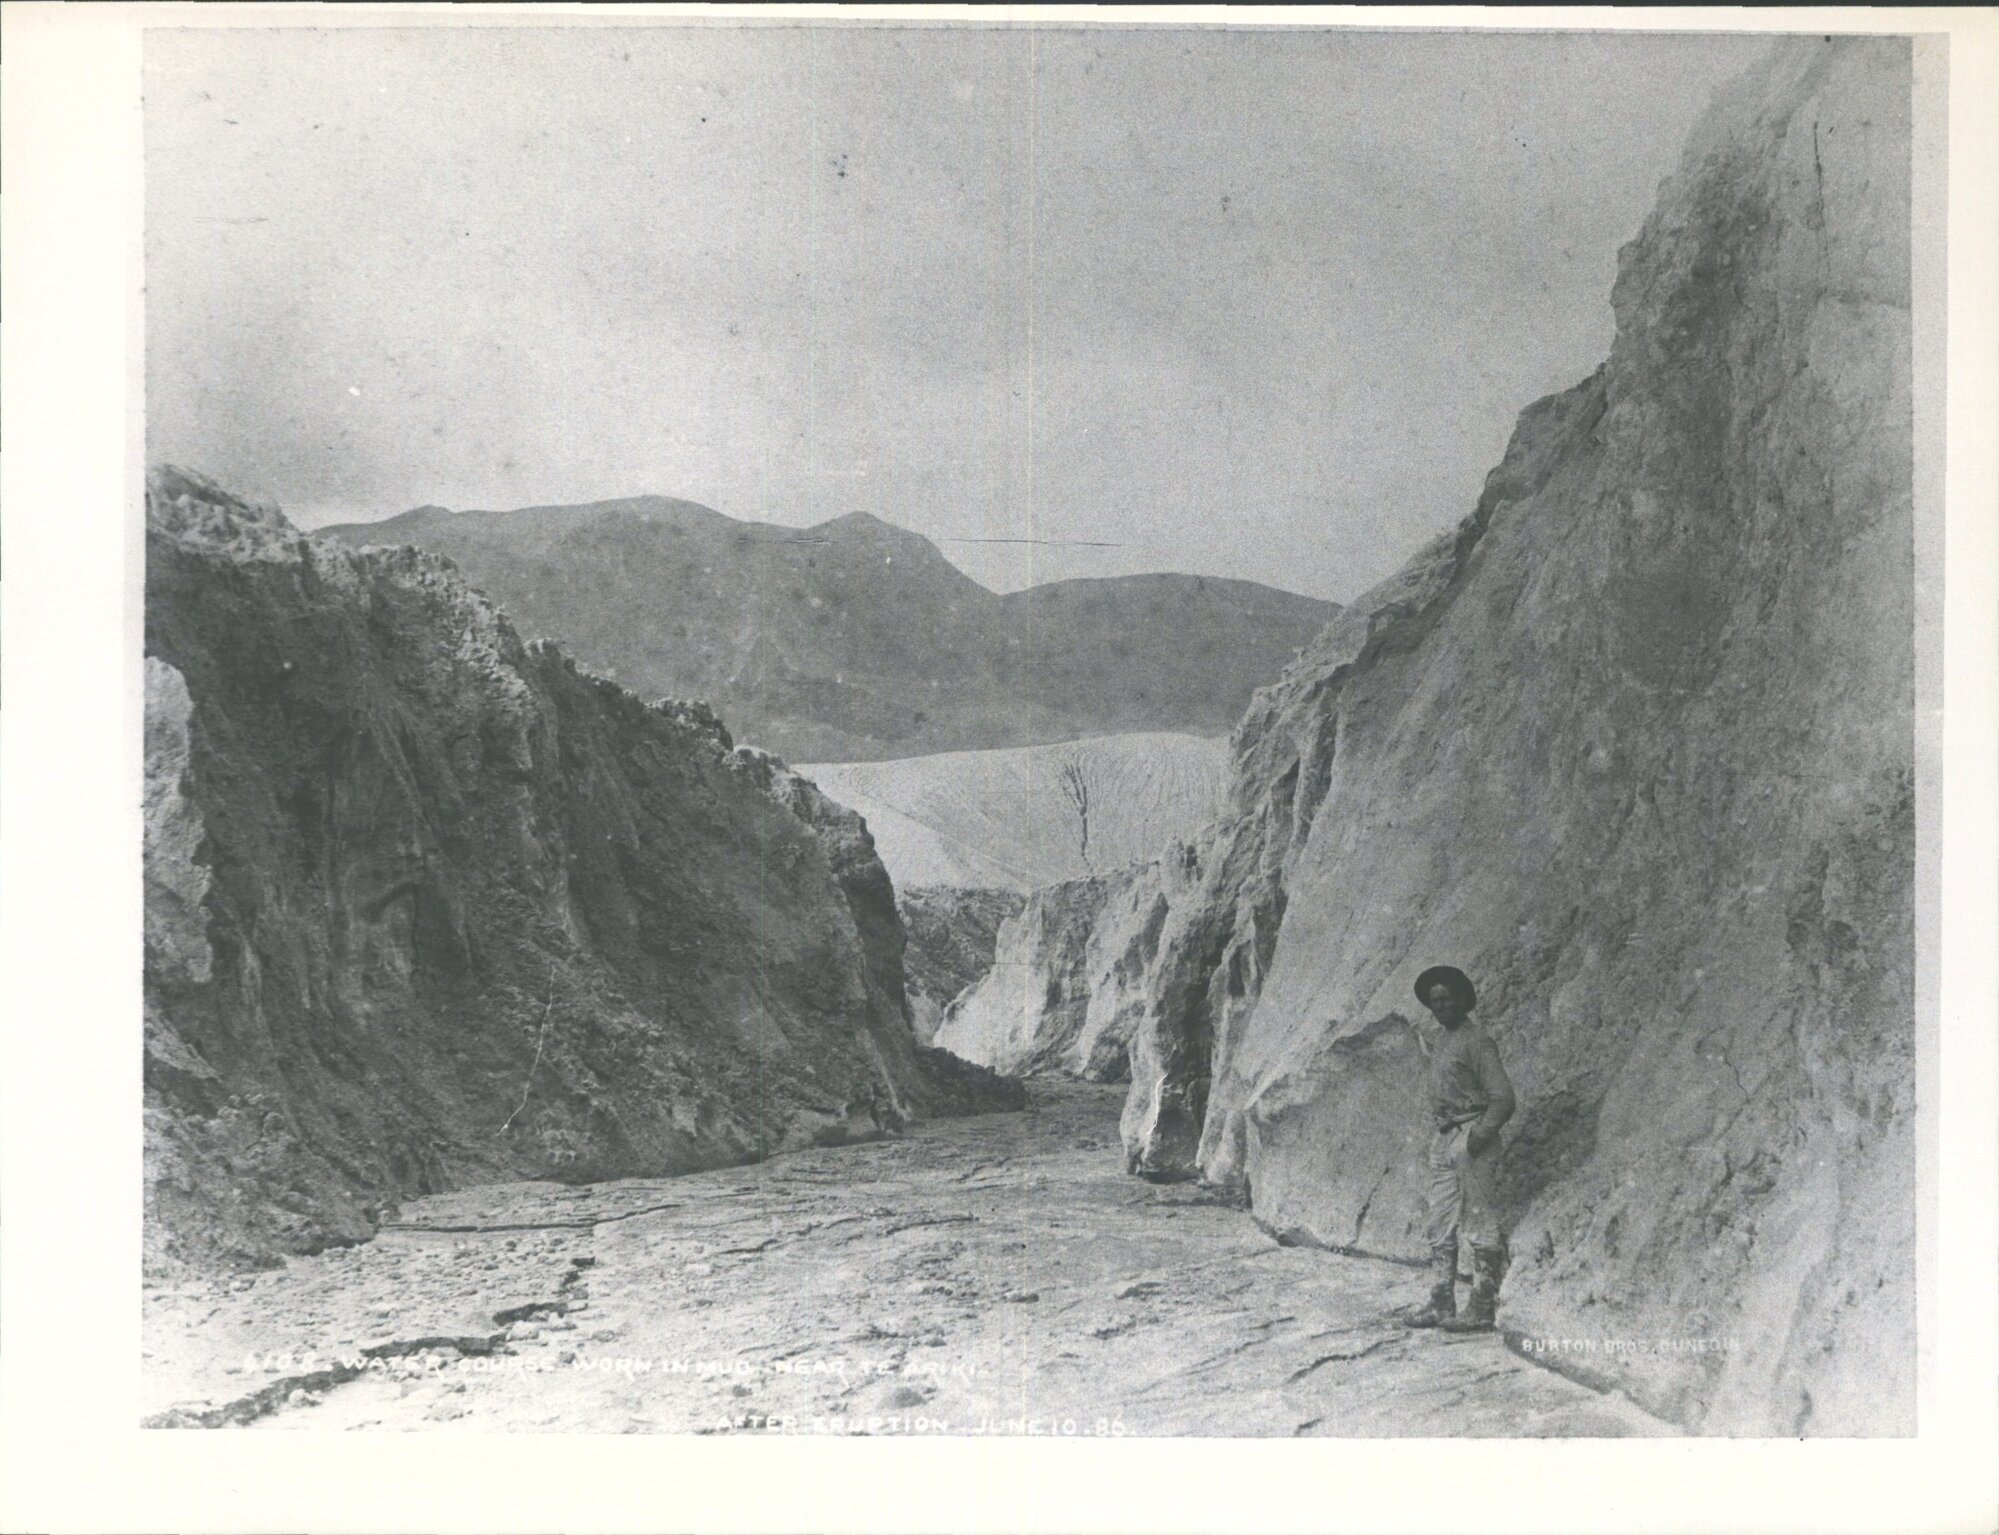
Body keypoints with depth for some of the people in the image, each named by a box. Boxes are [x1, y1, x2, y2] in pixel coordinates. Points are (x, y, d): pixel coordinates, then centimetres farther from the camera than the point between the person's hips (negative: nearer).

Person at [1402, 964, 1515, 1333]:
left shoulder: (1477, 1042, -8)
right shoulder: (1439, 1047, 18)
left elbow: (1503, 1098, -14)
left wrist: (1479, 1136, -20)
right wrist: (1433, 1147, 16)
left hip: (1471, 1140, -9)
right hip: (1443, 1140, 9)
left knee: (1480, 1226, -5)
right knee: (1439, 1227, 9)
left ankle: (1481, 1310, -2)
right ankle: (1441, 1305, 13)